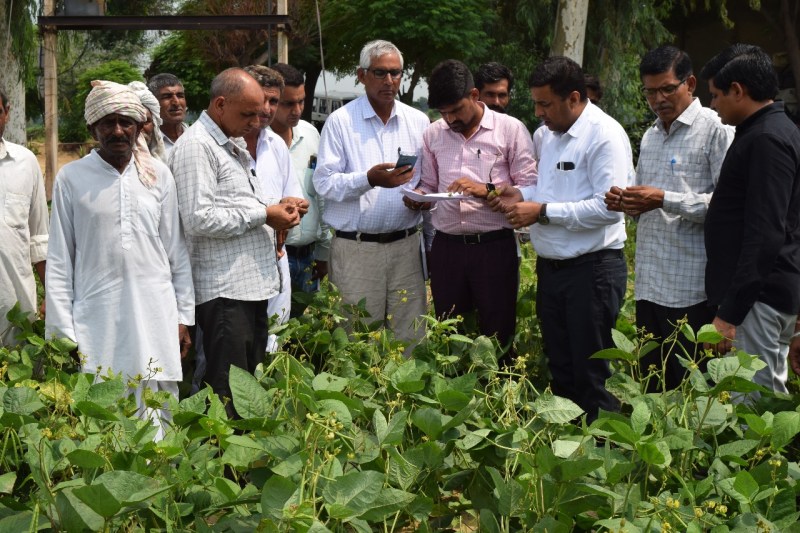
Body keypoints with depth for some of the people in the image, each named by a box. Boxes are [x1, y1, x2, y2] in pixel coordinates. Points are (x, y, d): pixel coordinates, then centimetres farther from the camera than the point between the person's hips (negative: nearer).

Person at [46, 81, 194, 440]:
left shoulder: (159, 175, 7)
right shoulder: (71, 178, 1)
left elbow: (176, 252, 10)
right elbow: (59, 261, 2)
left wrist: (184, 316, 8)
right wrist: (62, 329, -2)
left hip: (155, 317, 2)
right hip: (97, 320, -2)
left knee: (157, 421, 4)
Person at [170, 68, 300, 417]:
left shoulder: (234, 145, 21)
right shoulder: (196, 146, -11)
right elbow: (199, 219, -20)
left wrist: (276, 208, 11)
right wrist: (263, 215, -14)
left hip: (253, 283, 10)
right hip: (224, 291, -10)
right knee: (229, 395, -7)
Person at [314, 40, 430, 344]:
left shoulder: (418, 121, 12)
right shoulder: (340, 121, 1)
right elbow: (324, 182, -7)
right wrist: (369, 179, -20)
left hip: (406, 246, 3)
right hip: (355, 249, -3)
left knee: (411, 337, 0)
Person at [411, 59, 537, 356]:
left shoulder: (510, 129, -1)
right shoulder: (433, 135, 12)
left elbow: (530, 189, -5)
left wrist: (487, 190, -19)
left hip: (495, 245, -3)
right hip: (447, 247, 4)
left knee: (497, 336, 2)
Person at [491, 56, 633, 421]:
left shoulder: (604, 135, -15)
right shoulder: (550, 134, 13)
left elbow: (609, 207, -24)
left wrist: (543, 211, -20)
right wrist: (523, 197, 6)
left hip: (591, 268, -9)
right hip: (550, 265, 9)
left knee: (592, 377, -2)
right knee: (560, 370, 16)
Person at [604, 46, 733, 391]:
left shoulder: (715, 130, -6)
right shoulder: (650, 136, 18)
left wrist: (664, 200, -20)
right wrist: (626, 203, 4)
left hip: (693, 288, -7)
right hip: (650, 284, 7)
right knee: (652, 387, 12)